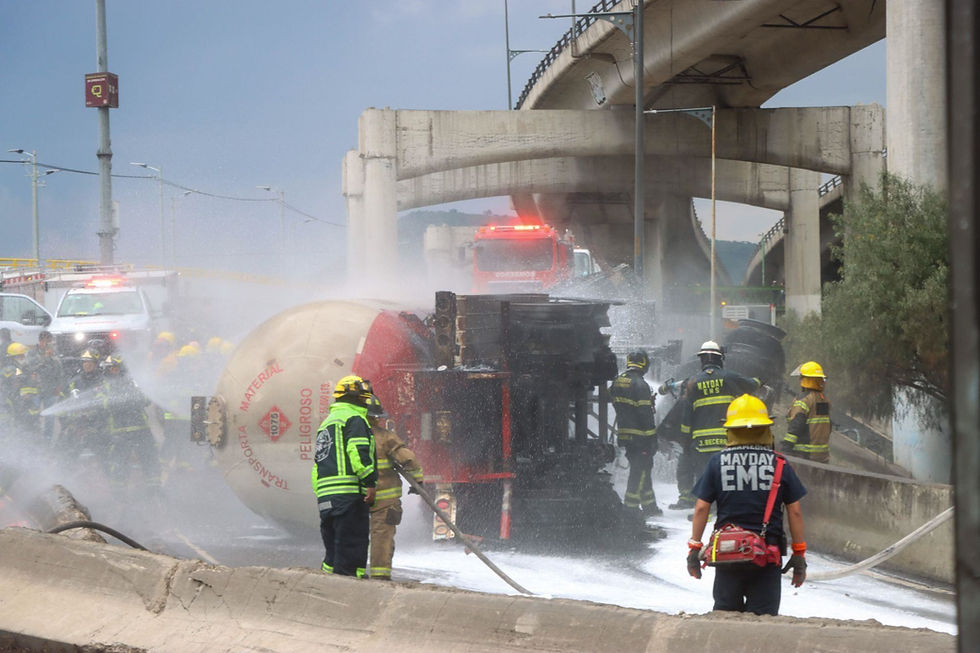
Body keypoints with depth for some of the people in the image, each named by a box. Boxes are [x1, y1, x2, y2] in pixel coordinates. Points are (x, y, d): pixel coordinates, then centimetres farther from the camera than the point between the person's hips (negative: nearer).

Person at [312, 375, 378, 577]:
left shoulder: (327, 422, 28)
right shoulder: (354, 418, -2)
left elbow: (318, 462, 26)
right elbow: (358, 451, -16)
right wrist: (370, 482, -19)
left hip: (325, 498, 9)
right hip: (349, 493, -9)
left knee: (333, 551, 12)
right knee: (351, 547, -10)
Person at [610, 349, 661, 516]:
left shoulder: (616, 382, 9)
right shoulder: (640, 385, -17)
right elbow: (646, 413, -17)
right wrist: (652, 438, -13)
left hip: (624, 433, 8)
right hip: (640, 436, -8)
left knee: (641, 469, 16)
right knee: (640, 469, -1)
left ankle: (649, 505, 20)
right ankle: (630, 506, -3)